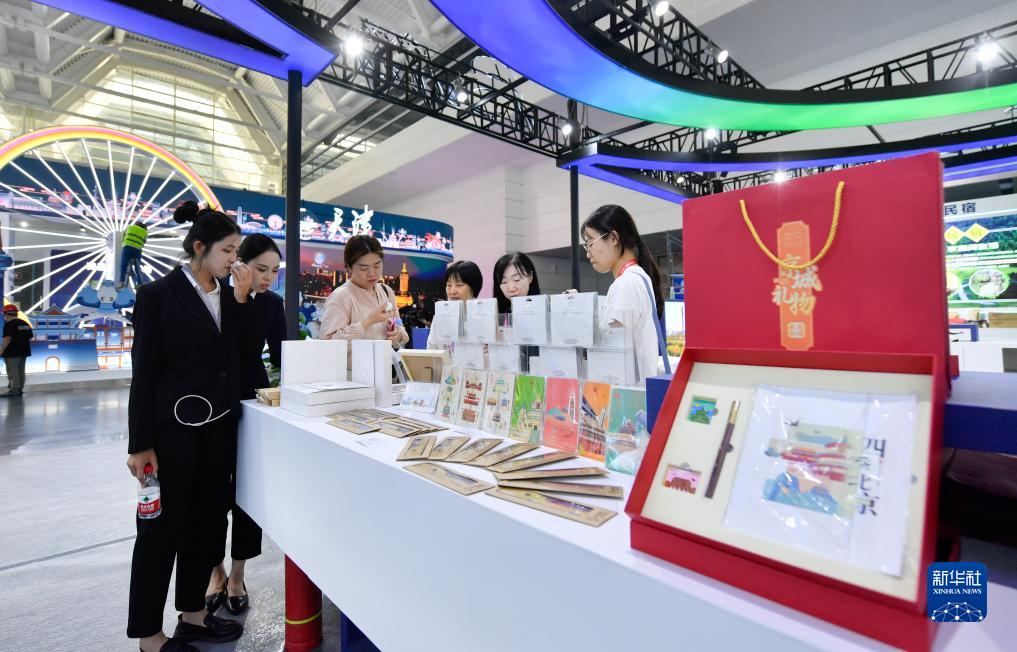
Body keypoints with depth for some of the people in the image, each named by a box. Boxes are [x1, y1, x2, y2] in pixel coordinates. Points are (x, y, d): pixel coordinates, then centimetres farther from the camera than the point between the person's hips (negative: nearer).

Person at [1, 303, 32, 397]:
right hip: (23, 351, 8)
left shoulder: (9, 324, -13)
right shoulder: (25, 323, 12)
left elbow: (7, 339, -20)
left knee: (12, 372, -3)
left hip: (12, 352, -8)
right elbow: (30, 338, 15)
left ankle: (14, 390, -2)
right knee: (21, 371, 13)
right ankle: (20, 389, 18)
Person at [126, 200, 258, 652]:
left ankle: (192, 614, 31)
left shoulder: (228, 295, 7)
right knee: (162, 527, 6)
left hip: (219, 424, 6)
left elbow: (245, 352, 3)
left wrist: (241, 298, -5)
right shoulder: (159, 294, -9)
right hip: (173, 426, -6)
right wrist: (140, 443, -12)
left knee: (206, 520, 14)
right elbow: (144, 371, -10)